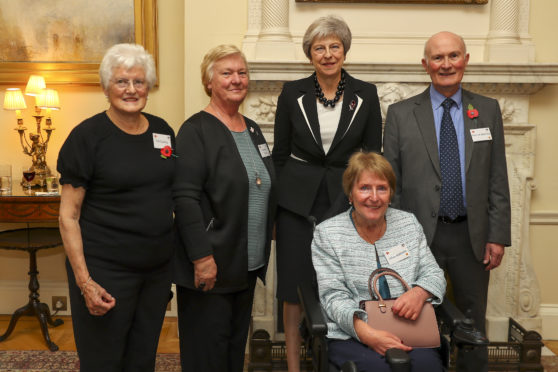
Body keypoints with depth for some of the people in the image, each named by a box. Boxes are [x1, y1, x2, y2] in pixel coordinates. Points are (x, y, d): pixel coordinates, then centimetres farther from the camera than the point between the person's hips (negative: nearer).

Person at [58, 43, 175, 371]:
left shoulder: (163, 131, 5)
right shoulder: (87, 136, -9)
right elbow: (69, 215, -9)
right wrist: (84, 281, -15)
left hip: (158, 268, 5)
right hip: (106, 272, -4)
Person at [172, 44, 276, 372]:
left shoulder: (253, 130, 12)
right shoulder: (196, 130, -10)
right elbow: (185, 198, -18)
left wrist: (262, 252, 13)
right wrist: (202, 257, -22)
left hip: (248, 265, 7)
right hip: (210, 267, -7)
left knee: (237, 345, 17)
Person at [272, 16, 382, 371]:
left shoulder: (366, 94, 1)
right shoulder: (293, 93, 1)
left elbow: (373, 155, 4)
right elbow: (279, 153, 5)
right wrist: (275, 204, 1)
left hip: (346, 201, 0)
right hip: (298, 202, 0)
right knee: (294, 288, 5)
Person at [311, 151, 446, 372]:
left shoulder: (409, 223, 13)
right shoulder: (327, 233, 2)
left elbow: (433, 274, 12)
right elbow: (334, 296, -5)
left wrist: (419, 292, -14)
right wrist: (366, 333, -23)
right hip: (352, 337, -2)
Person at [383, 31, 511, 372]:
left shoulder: (488, 110, 5)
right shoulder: (400, 113, -1)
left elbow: (498, 179, 4)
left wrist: (498, 235, -1)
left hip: (472, 235, 2)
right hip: (420, 233, -1)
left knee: (473, 323, 13)